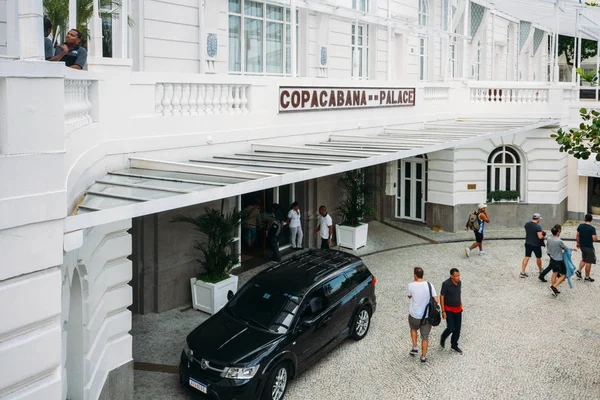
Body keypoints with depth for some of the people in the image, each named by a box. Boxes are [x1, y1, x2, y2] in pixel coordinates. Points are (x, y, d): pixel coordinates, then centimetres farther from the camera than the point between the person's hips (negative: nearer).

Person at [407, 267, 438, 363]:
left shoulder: (411, 285, -16)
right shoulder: (429, 285, -10)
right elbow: (436, 300, -11)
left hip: (414, 316, -1)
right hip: (427, 316, 1)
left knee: (413, 329, 31)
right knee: (425, 336, 17)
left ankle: (415, 348, 24)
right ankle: (423, 357, 23)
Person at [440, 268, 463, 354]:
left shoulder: (459, 283, -2)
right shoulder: (446, 284, -22)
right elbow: (441, 297, -16)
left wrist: (461, 305, 17)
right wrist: (443, 311, -17)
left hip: (458, 309, 6)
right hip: (449, 310, -6)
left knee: (457, 329, 8)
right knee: (451, 328, -8)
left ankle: (454, 345, 26)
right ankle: (443, 338, 23)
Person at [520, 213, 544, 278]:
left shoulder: (527, 224, -1)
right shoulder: (538, 226, -21)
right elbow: (540, 237, -24)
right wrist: (543, 235, -4)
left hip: (528, 244, 5)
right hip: (536, 245, -5)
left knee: (527, 257, 7)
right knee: (538, 258, 15)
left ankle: (522, 272, 2)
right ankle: (540, 271, 34)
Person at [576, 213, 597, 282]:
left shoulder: (580, 226, -3)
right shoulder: (592, 228, -20)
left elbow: (577, 235, 7)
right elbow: (595, 239, -24)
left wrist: (578, 243, 20)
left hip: (582, 246, 6)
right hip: (589, 247, -6)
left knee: (584, 259, 27)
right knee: (588, 262, 7)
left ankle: (579, 271, 15)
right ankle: (587, 277, 15)